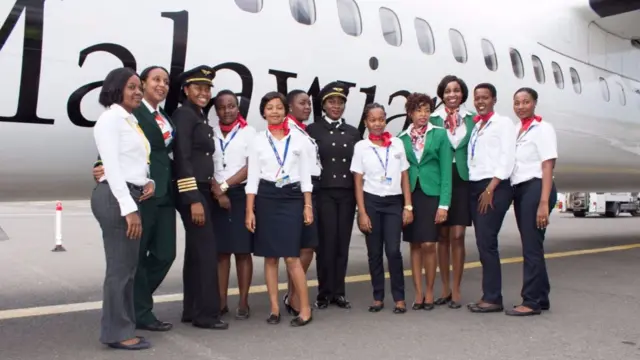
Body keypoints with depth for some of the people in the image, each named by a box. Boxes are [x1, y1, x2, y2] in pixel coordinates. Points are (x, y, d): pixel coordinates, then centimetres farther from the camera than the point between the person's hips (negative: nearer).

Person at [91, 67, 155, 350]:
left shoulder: (132, 121, 19)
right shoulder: (110, 118, -8)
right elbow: (112, 167, -16)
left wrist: (149, 181, 1)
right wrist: (128, 208, -20)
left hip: (130, 196, 9)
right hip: (116, 197, -9)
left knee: (128, 267, 12)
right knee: (120, 267, -4)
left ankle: (122, 327, 21)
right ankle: (117, 333, 7)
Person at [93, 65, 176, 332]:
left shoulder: (166, 118, 19)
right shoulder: (132, 112, -5)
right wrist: (105, 166, -32)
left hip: (165, 194, 8)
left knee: (165, 253, 9)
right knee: (136, 255, 4)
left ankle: (134, 302, 28)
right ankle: (140, 313, 17)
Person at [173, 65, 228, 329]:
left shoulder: (201, 118, 17)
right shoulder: (184, 114, -10)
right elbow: (182, 159, -17)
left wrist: (211, 185, 4)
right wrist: (194, 200, -21)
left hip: (202, 190, 9)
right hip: (191, 193, -9)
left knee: (196, 251, 11)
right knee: (207, 250, -7)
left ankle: (192, 310, 19)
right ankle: (206, 313, 1)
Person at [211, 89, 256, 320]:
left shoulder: (248, 132, 2)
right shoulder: (211, 133, 9)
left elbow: (251, 166, -6)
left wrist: (225, 185, -11)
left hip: (241, 194, -2)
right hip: (215, 197, 2)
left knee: (242, 250, 1)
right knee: (221, 250, 4)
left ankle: (243, 302, 7)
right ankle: (221, 301, 11)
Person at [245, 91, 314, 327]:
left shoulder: (298, 139, 4)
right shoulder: (258, 140, 5)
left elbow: (305, 175, 6)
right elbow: (253, 177, 3)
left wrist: (308, 206, 0)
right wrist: (249, 210, -2)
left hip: (291, 198, -1)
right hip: (266, 199, 1)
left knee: (292, 256, -5)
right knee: (270, 256, 5)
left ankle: (305, 308, 6)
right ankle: (274, 308, 15)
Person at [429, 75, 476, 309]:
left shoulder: (472, 119, 7)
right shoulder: (434, 119, 5)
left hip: (463, 180, 0)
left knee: (457, 236, -2)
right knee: (442, 236, 6)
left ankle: (456, 290, 8)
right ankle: (445, 288, 17)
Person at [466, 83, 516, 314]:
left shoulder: (503, 122, 1)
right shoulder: (474, 126, 19)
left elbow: (507, 159, -9)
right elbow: (471, 160, 14)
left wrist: (490, 189, -15)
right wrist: (478, 190, 4)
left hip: (495, 188, -6)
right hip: (474, 187, 7)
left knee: (487, 242, -10)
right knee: (482, 243, 6)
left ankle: (493, 298, -3)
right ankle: (489, 295, 12)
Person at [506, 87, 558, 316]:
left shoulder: (543, 129, -5)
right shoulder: (516, 130, 15)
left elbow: (548, 167, -12)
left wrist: (544, 203, -19)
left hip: (535, 188, -7)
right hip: (519, 190, 8)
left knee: (532, 247, -6)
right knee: (530, 246, 11)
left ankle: (532, 301, 1)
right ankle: (541, 298, 21)